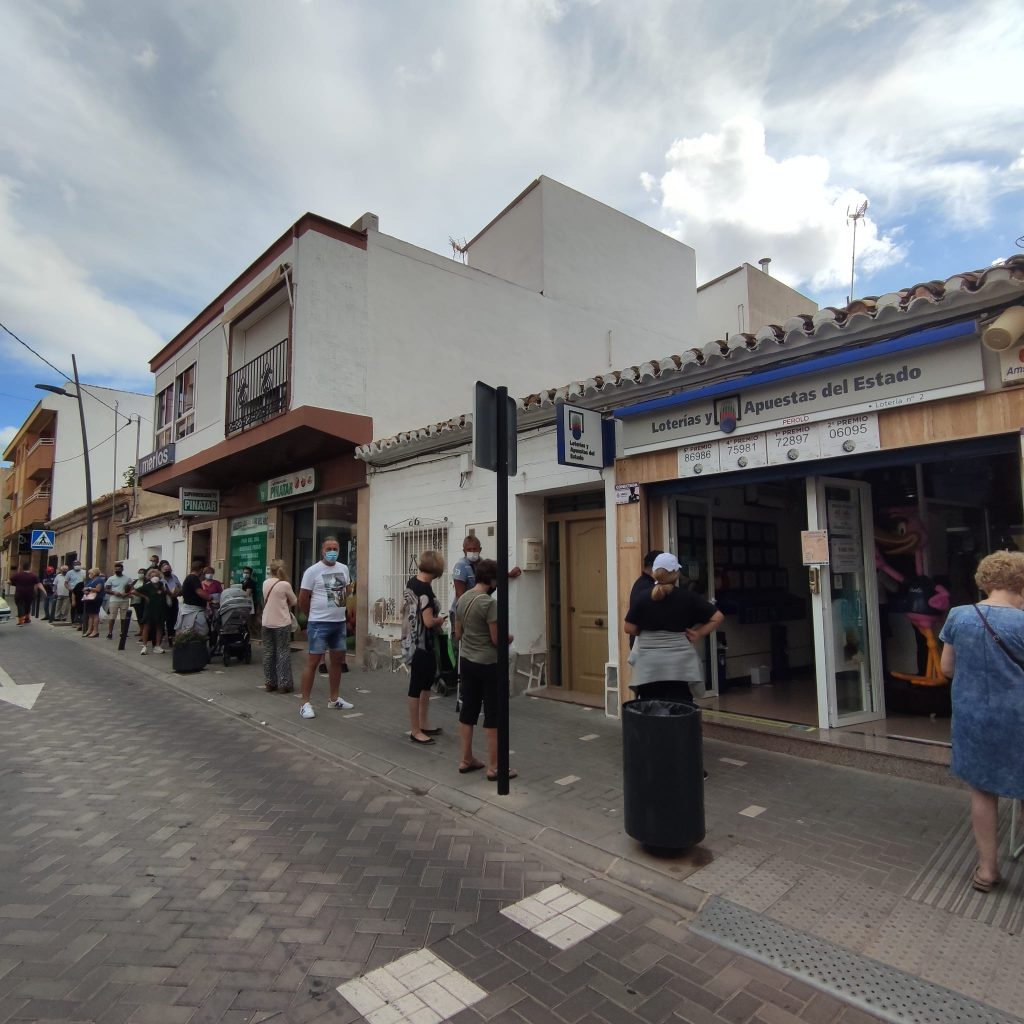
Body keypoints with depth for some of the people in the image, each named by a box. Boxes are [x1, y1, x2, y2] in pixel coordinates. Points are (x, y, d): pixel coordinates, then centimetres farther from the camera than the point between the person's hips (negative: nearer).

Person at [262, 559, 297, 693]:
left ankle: (269, 683, 18)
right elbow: (294, 602, 0)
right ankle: (284, 684, 5)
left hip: (267, 623, 5)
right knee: (283, 653, 3)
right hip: (282, 623, -5)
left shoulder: (265, 583, 3)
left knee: (268, 653, 12)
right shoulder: (285, 585, -12)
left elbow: (267, 600, 12)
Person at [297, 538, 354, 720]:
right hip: (319, 623, -7)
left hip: (339, 622, 7)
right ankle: (305, 703, 3)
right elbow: (302, 599, -6)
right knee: (313, 661, -5)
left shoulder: (343, 569, 7)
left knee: (337, 659, 14)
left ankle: (334, 698, 28)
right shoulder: (313, 571, -11)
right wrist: (313, 616, 4)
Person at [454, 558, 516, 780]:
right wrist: (509, 639, 4)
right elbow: (496, 639, -16)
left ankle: (466, 760, 23)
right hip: (488, 664, -8)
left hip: (467, 662, 8)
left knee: (468, 710, 14)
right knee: (493, 714, 1)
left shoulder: (462, 599, 5)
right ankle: (493, 767, 8)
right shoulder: (489, 603, -19)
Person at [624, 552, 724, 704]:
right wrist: (698, 633, 4)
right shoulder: (688, 597, -3)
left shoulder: (642, 598, -4)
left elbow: (629, 629, -1)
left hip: (649, 665, 1)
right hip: (679, 663, 0)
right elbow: (718, 617, -3)